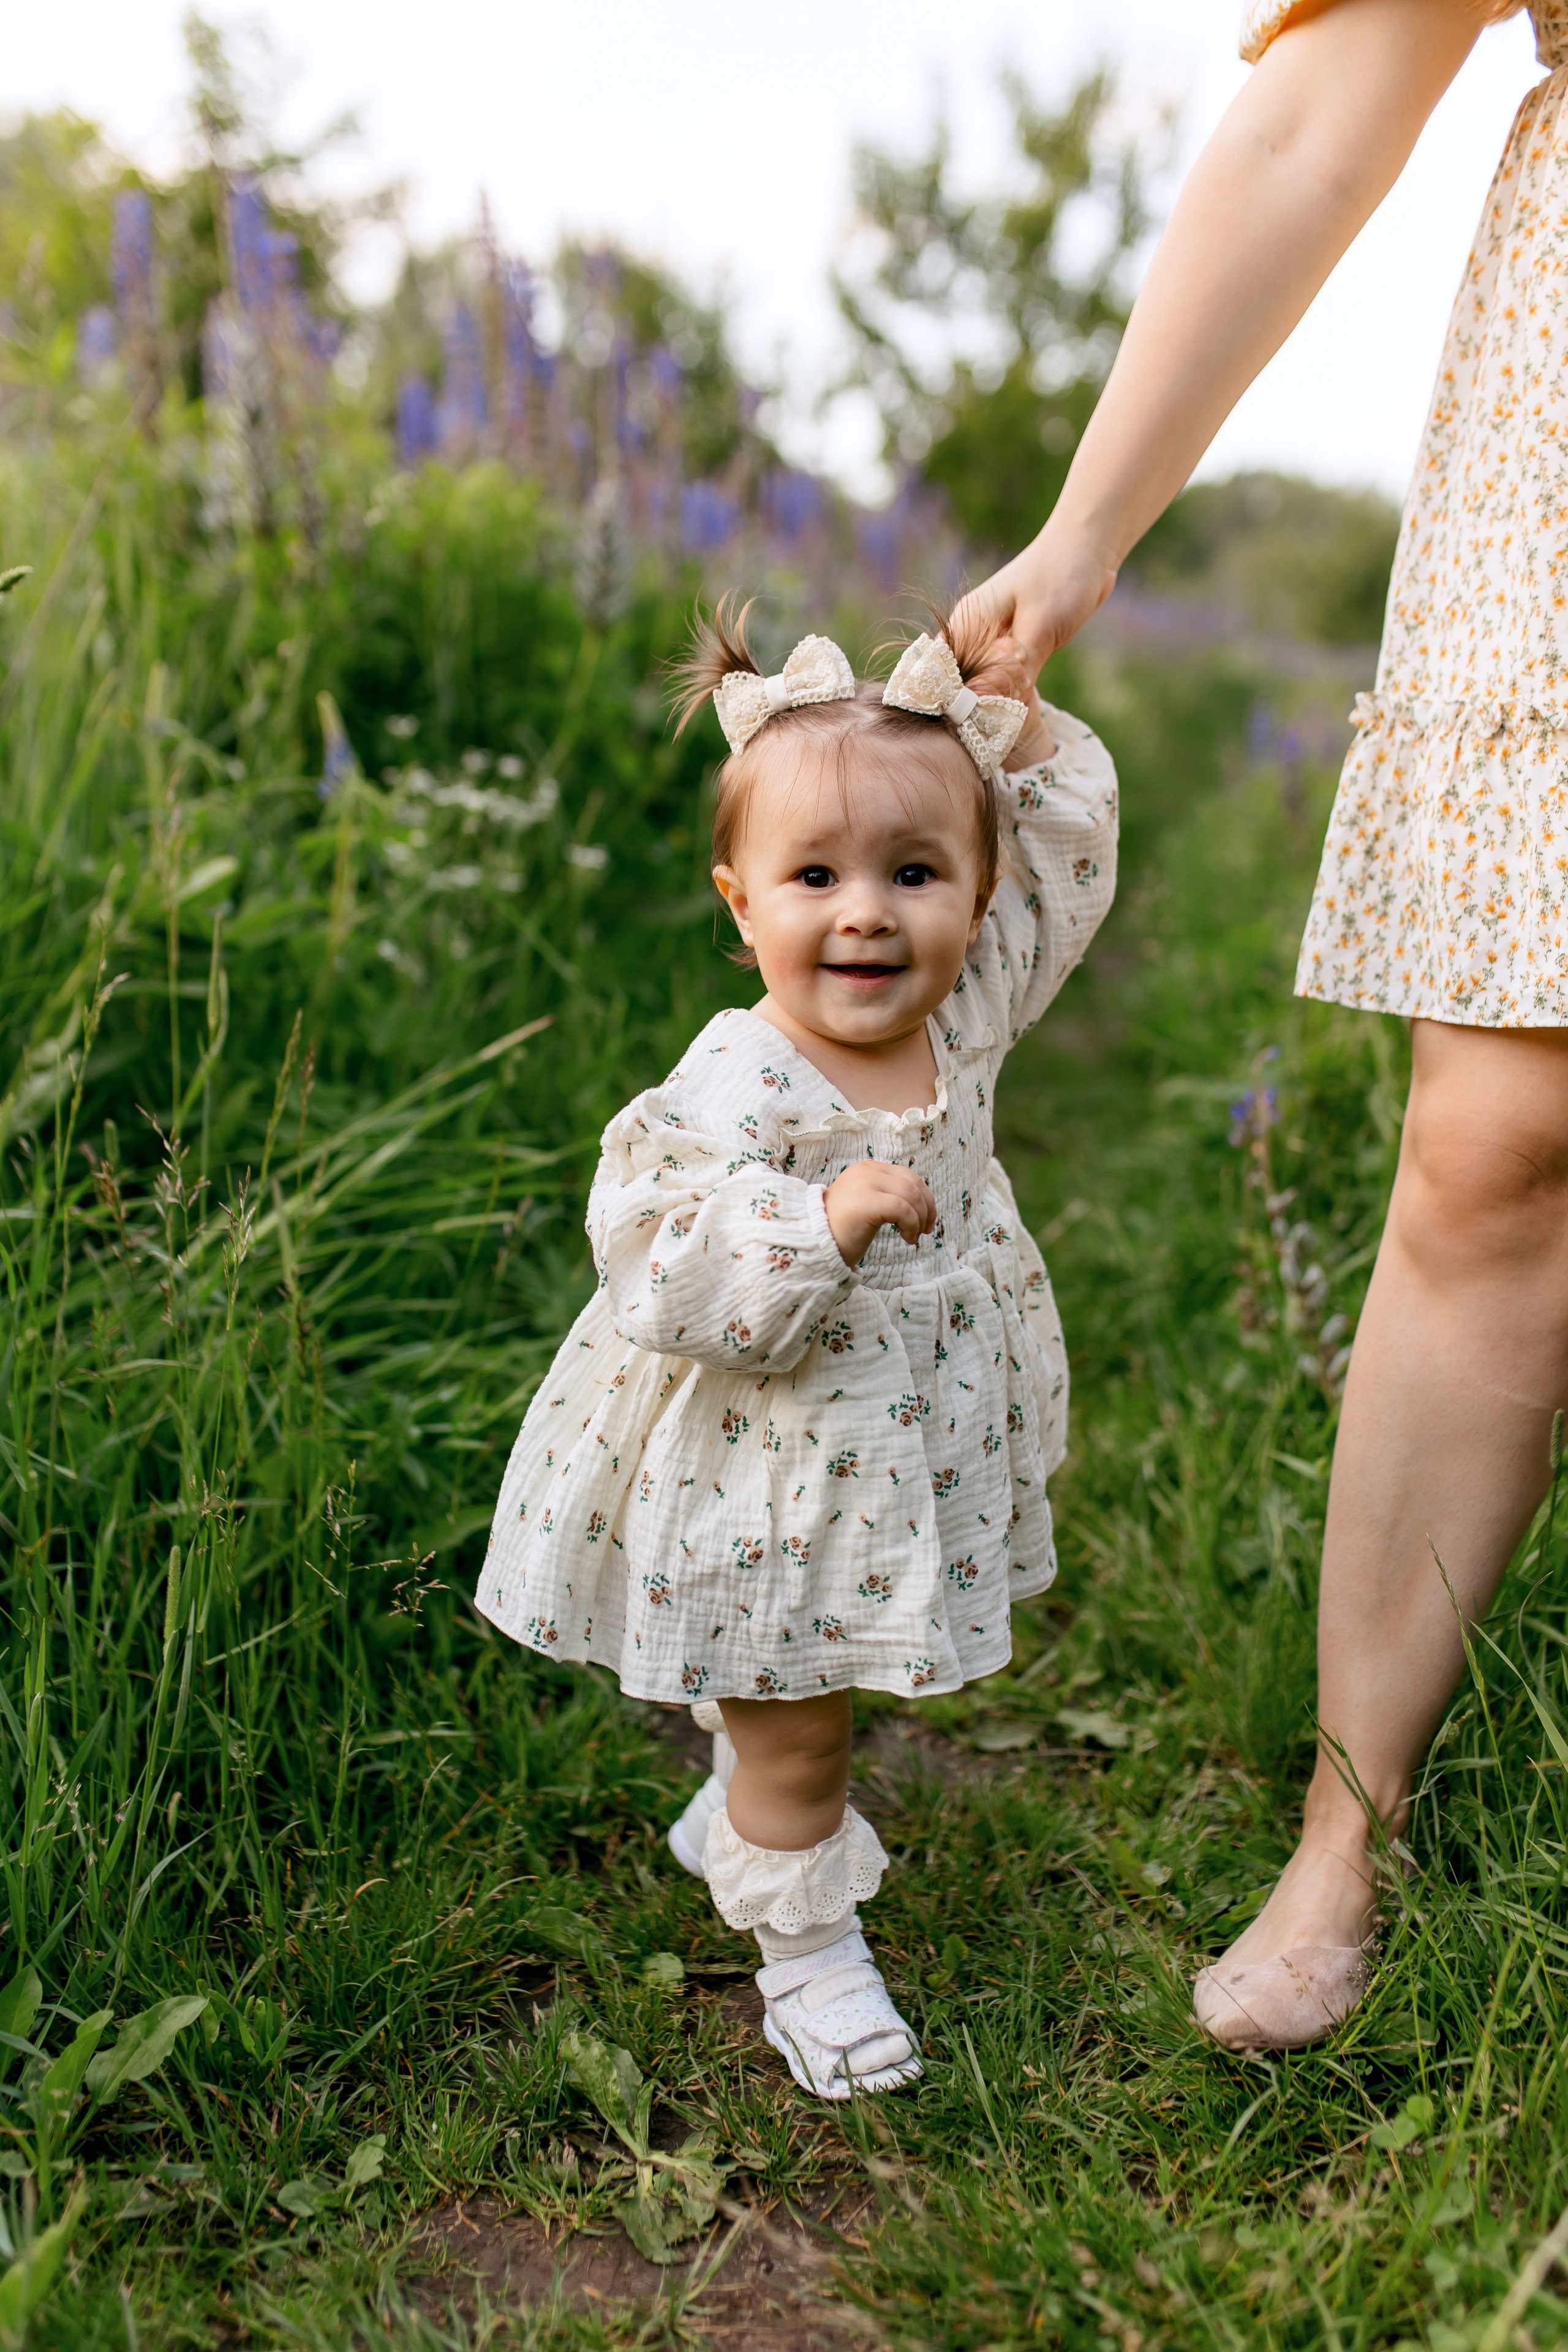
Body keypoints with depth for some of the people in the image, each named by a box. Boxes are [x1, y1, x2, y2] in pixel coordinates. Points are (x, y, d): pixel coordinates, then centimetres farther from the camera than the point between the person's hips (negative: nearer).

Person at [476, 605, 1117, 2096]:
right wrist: (826, 1220, -42)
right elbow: (663, 1274, -32)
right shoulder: (736, 1090, -28)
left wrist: (1020, 731, -5)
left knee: (811, 1694, 28)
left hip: (910, 1459, 7)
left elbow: (1065, 871, 6)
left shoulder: (961, 1021, -7)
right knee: (794, 1730, 13)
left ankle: (740, 1827, 55)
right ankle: (806, 1946, 36)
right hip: (766, 1492, -7)